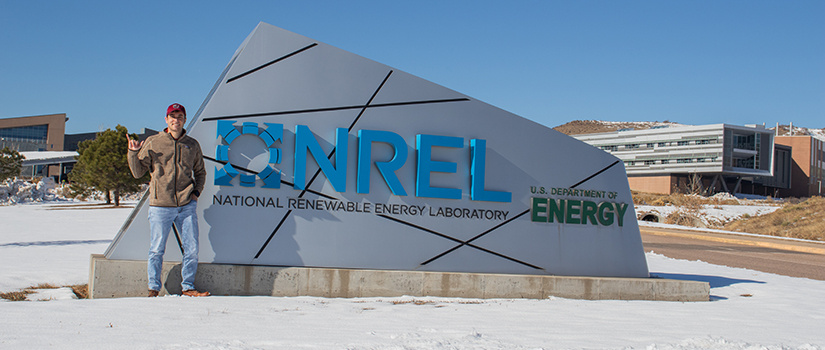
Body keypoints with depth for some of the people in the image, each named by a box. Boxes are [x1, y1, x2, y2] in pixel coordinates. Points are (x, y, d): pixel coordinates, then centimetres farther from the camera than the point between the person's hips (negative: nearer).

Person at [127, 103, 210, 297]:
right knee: (156, 250, 2)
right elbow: (138, 172, 8)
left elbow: (200, 172, 23)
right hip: (160, 206, -2)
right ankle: (154, 288, 16)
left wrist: (196, 191, 7)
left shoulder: (192, 145, 11)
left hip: (187, 206, 2)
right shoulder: (152, 143, 4)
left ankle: (188, 286, 17)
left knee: (192, 249, 3)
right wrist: (133, 153, -7)